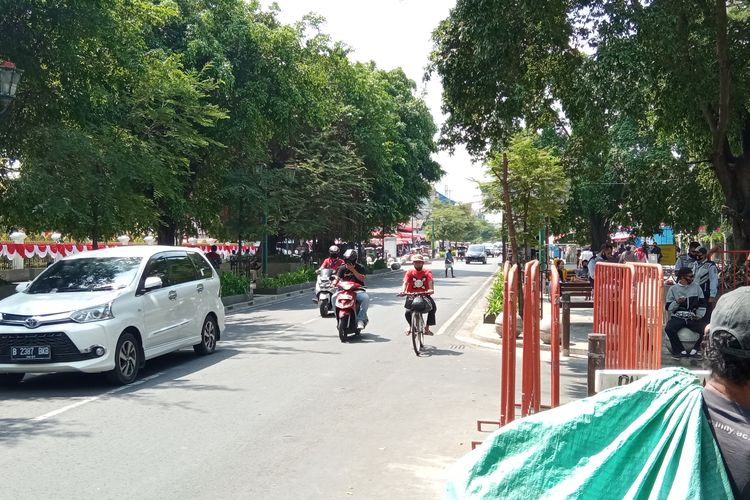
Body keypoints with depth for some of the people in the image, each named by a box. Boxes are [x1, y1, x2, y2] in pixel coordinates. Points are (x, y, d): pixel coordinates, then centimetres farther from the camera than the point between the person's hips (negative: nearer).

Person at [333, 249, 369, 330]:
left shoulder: (360, 267, 3)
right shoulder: (342, 268, 9)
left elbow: (362, 278, -11)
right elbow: (337, 278, 1)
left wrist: (353, 270, -17)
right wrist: (334, 283, -22)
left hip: (357, 290, -2)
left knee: (366, 298, -34)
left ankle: (360, 319, -29)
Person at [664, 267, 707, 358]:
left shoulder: (696, 287, 13)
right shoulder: (673, 289, 8)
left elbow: (702, 304, 14)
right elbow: (668, 307, 5)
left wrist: (699, 315, -2)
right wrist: (677, 302, -14)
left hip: (693, 318, 1)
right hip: (678, 317, -1)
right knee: (668, 328, -30)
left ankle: (695, 348, -3)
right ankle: (681, 350, -16)